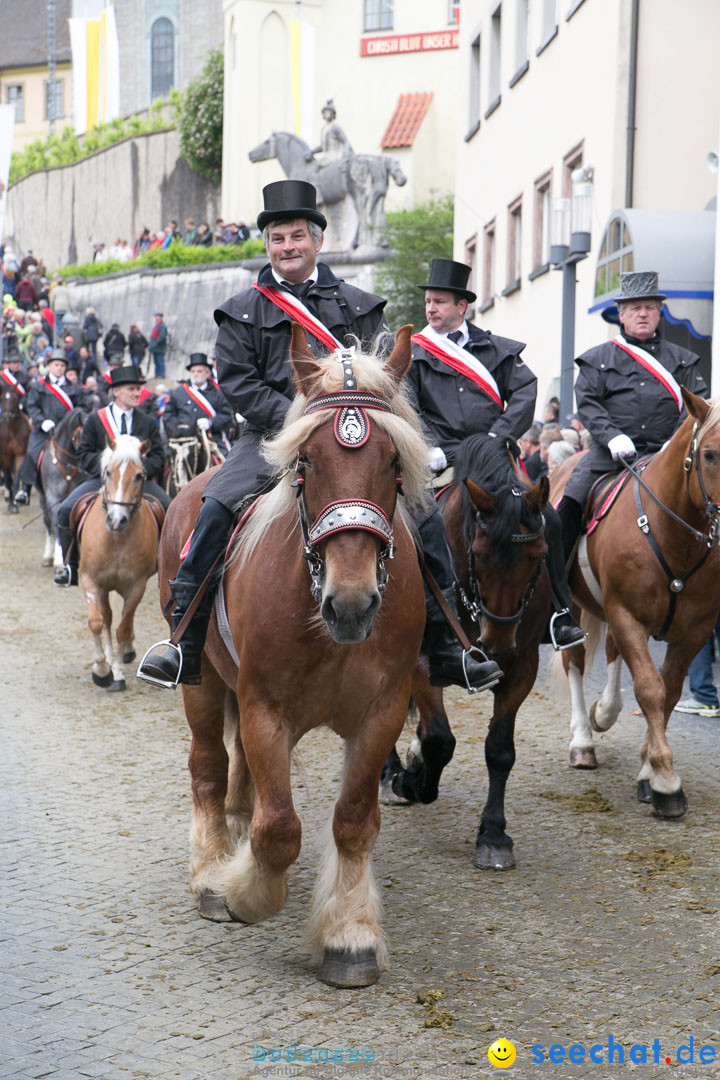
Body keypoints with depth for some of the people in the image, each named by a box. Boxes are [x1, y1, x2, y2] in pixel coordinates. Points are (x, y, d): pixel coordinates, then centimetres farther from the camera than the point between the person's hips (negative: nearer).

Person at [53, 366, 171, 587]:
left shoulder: (147, 423, 13)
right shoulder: (95, 419, 8)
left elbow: (158, 457, 8)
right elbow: (83, 455, 4)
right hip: (102, 479, -1)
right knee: (66, 510, -22)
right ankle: (70, 567, -6)